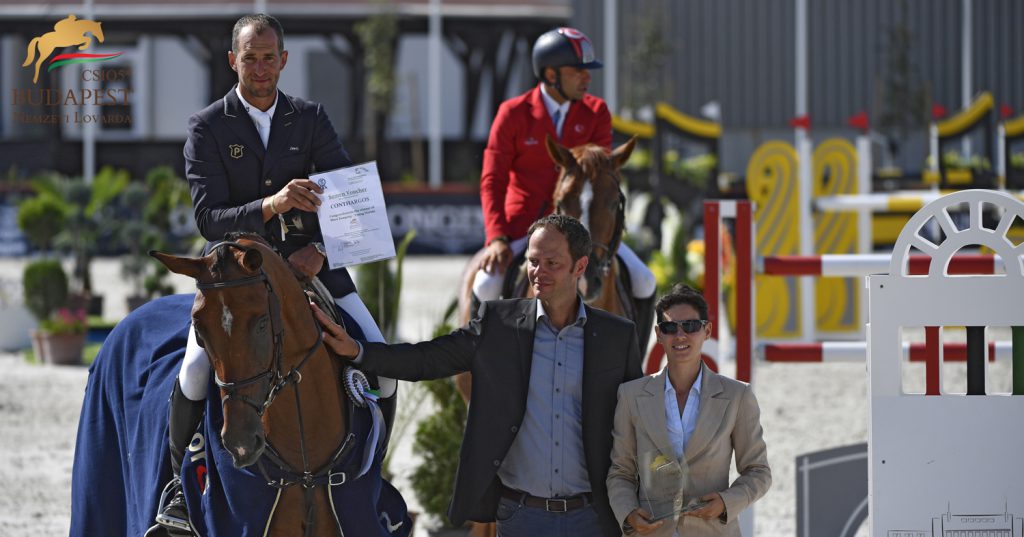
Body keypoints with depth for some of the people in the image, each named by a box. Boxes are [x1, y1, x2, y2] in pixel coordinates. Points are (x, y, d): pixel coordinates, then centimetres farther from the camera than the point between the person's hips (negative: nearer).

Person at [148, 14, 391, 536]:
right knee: (198, 368, -27)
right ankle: (183, 486, -5)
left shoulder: (310, 118, 5)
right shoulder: (207, 127, -4)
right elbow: (209, 218, -13)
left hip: (307, 262, 3)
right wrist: (272, 205, -30)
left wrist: (322, 248, -18)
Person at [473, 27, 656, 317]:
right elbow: (492, 180, -5)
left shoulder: (596, 112, 3)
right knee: (486, 286, -26)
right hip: (522, 225, -2)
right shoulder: (513, 113, -4)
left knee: (644, 282, -13)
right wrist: (497, 238, -17)